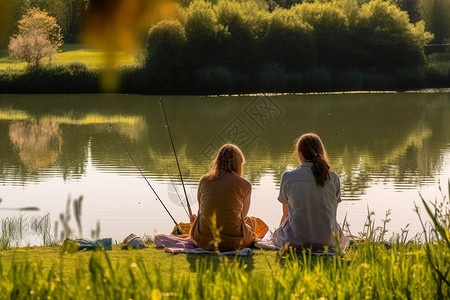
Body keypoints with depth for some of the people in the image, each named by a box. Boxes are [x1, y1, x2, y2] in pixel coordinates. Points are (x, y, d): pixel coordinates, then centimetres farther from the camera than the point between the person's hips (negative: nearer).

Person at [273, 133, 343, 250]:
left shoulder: (288, 177, -4)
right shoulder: (333, 178, -2)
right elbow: (331, 213, 11)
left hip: (297, 239, -1)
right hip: (327, 240, 1)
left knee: (276, 235, 32)